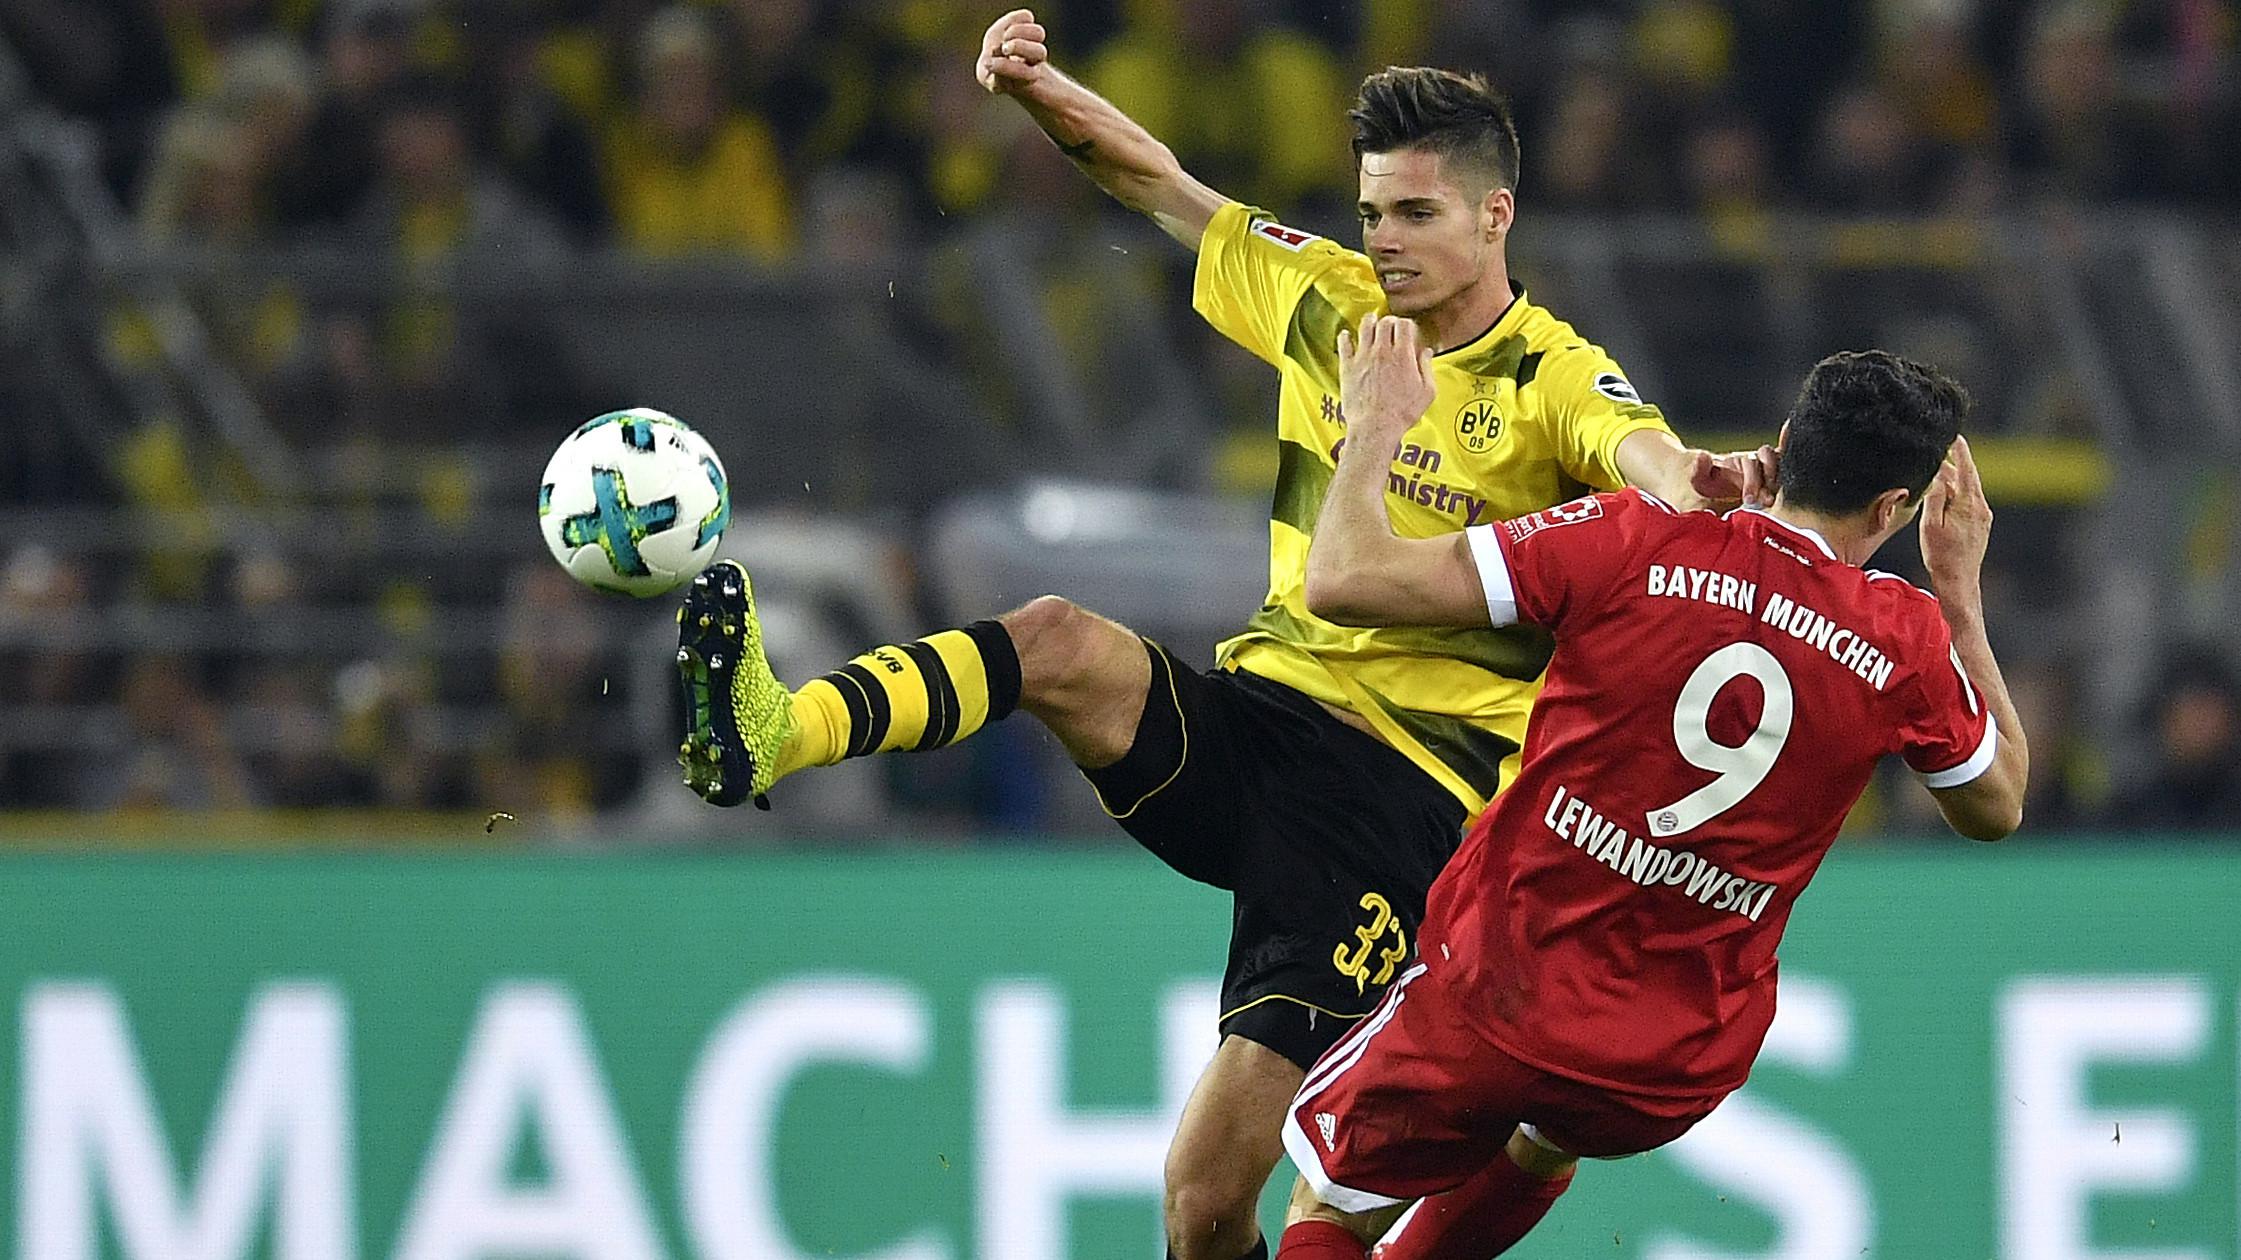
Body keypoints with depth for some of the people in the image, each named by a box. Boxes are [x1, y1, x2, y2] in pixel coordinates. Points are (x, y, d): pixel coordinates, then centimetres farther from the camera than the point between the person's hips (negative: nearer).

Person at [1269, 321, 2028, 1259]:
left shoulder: (1631, 545, -11)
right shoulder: (1910, 643, -5)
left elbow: (1345, 583, -12)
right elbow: (1996, 806, 17)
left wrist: (1375, 427, 6)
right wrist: (1961, 588, 20)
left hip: (1497, 995, -3)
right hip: (1681, 1069, 3)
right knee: (1541, 1142, 39)